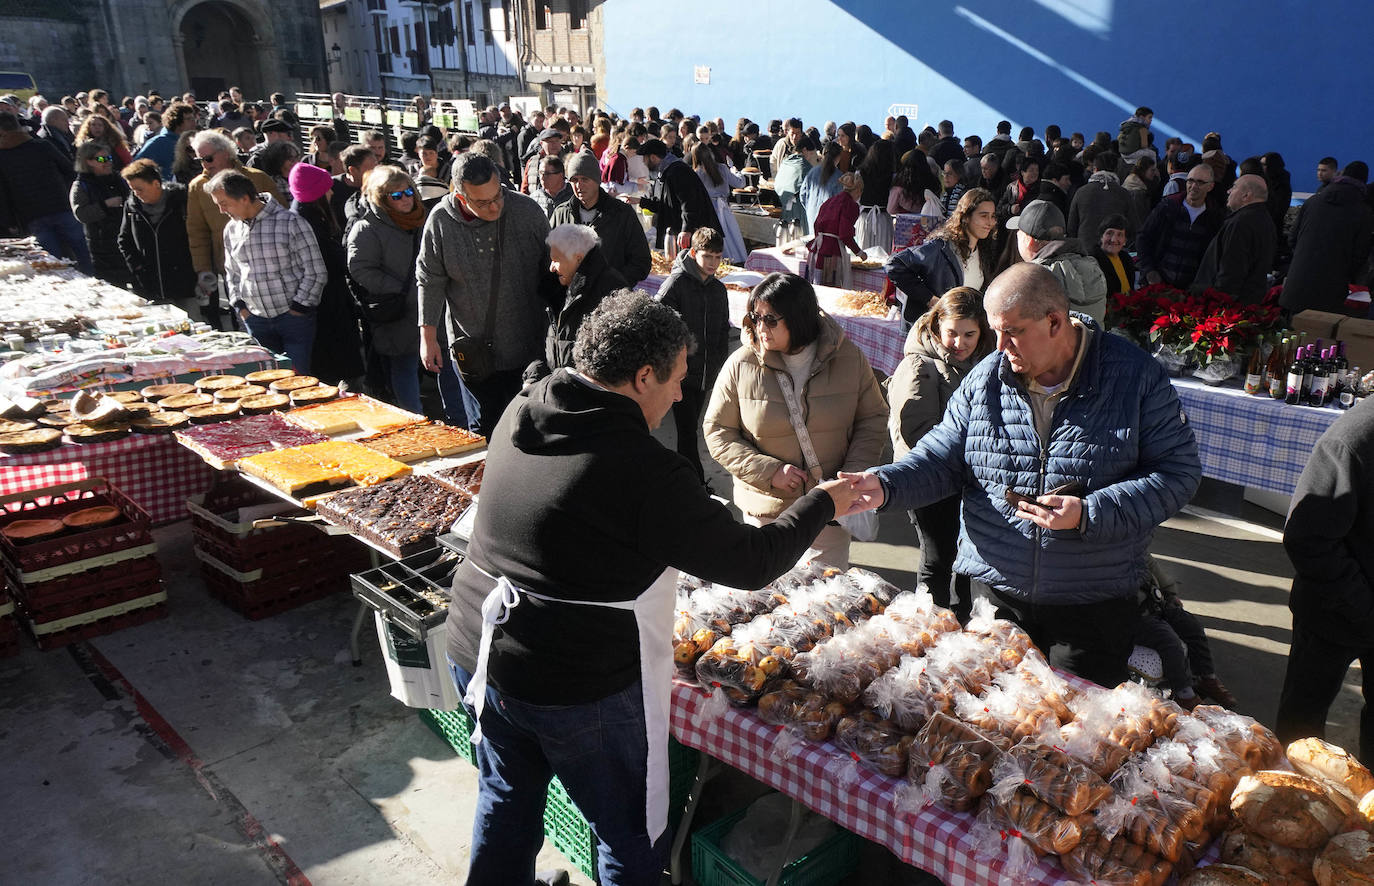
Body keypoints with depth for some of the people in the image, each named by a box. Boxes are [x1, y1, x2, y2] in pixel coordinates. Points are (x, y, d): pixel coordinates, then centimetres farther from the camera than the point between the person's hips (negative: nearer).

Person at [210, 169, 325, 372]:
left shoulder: (290, 222, -10)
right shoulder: (231, 229, 9)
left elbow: (316, 271, -9)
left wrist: (298, 308, -10)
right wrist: (239, 305, 9)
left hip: (294, 316, -5)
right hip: (256, 320, 5)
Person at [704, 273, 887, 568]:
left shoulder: (849, 358, -6)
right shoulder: (740, 365, -9)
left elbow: (873, 419, 5)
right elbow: (717, 431, -3)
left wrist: (854, 474, -9)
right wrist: (769, 471, -15)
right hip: (766, 510, -1)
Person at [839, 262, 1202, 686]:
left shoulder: (1135, 376, -8)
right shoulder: (984, 379, 0)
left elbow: (1179, 470, -9)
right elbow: (943, 458, 6)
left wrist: (1090, 513, -22)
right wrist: (885, 484, -14)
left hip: (1094, 607, -2)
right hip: (994, 598, 3)